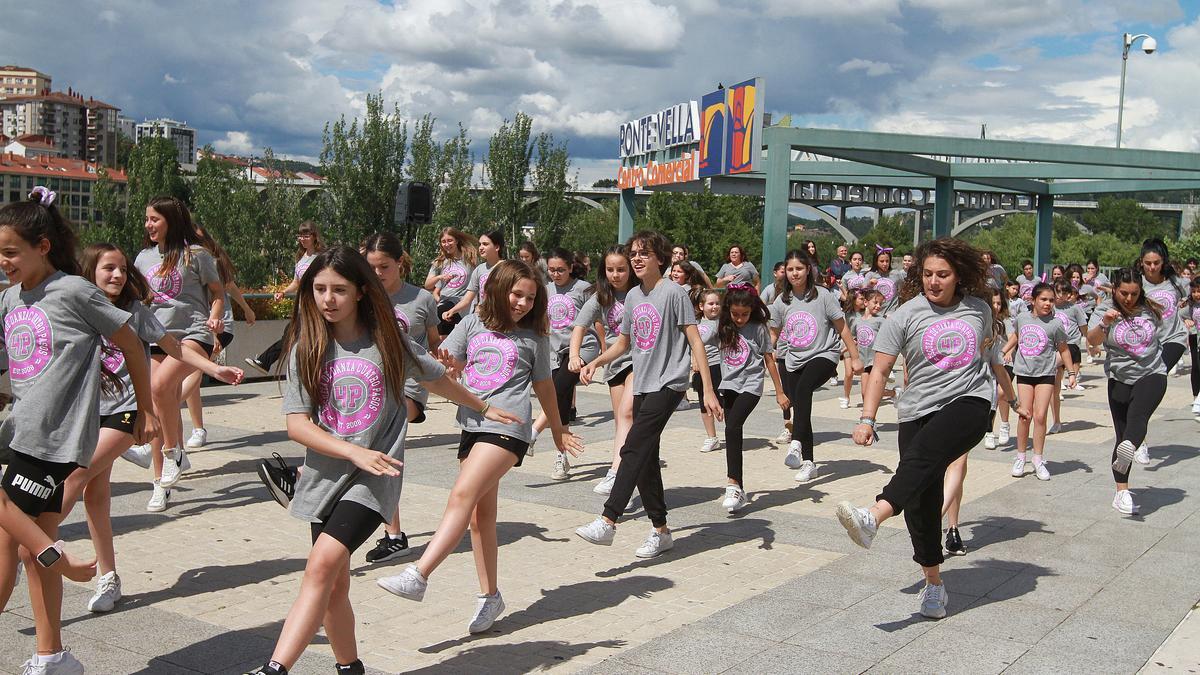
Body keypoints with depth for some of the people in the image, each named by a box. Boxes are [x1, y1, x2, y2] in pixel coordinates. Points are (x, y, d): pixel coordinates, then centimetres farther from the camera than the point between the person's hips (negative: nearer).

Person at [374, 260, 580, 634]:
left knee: (462, 495, -21)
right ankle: (490, 596, 18)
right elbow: (446, 365, 10)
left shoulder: (534, 337, 8)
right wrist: (447, 363, -15)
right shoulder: (473, 325, 12)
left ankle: (417, 576, -26)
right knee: (480, 515, 7)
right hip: (472, 425, 4)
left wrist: (559, 431, 25)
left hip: (508, 426, -4)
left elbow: (543, 386, 18)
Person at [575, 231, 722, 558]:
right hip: (642, 386, 8)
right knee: (646, 460, 8)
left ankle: (607, 522, -21)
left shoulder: (673, 293, -8)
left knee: (634, 449, -19)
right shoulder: (633, 296, 12)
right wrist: (594, 363, 4)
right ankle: (661, 531, 18)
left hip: (669, 383, -8)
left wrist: (708, 390, -14)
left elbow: (695, 342, -10)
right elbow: (623, 343, 22)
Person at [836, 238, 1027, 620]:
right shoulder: (906, 315, 1)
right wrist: (867, 419, -12)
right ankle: (934, 584, 11)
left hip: (969, 403, -1)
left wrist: (1014, 400, 37)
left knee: (922, 456, -31)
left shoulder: (978, 308, 10)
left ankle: (874, 518, -51)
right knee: (922, 499, -2)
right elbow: (879, 372, 0)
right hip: (918, 411, 1)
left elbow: (991, 356, 28)